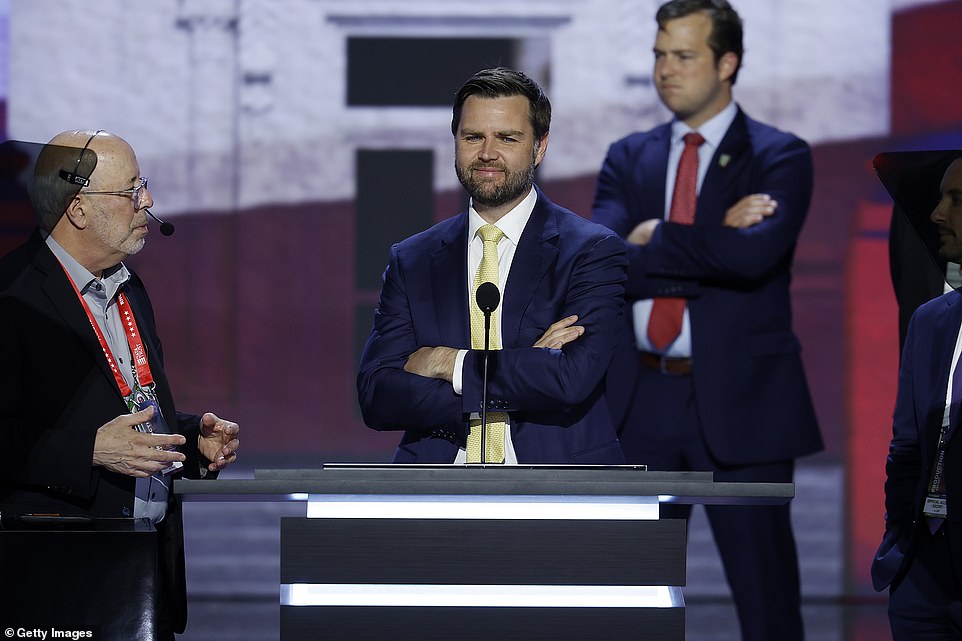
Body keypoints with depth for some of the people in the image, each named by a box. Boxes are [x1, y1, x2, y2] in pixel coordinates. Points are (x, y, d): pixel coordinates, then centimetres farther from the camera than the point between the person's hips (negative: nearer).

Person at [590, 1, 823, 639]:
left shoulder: (780, 157, -1)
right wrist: (712, 243, -15)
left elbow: (753, 256, -21)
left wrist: (655, 239, -11)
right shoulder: (630, 158, 11)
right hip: (642, 397, 4)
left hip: (739, 401, -4)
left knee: (766, 589, 1)